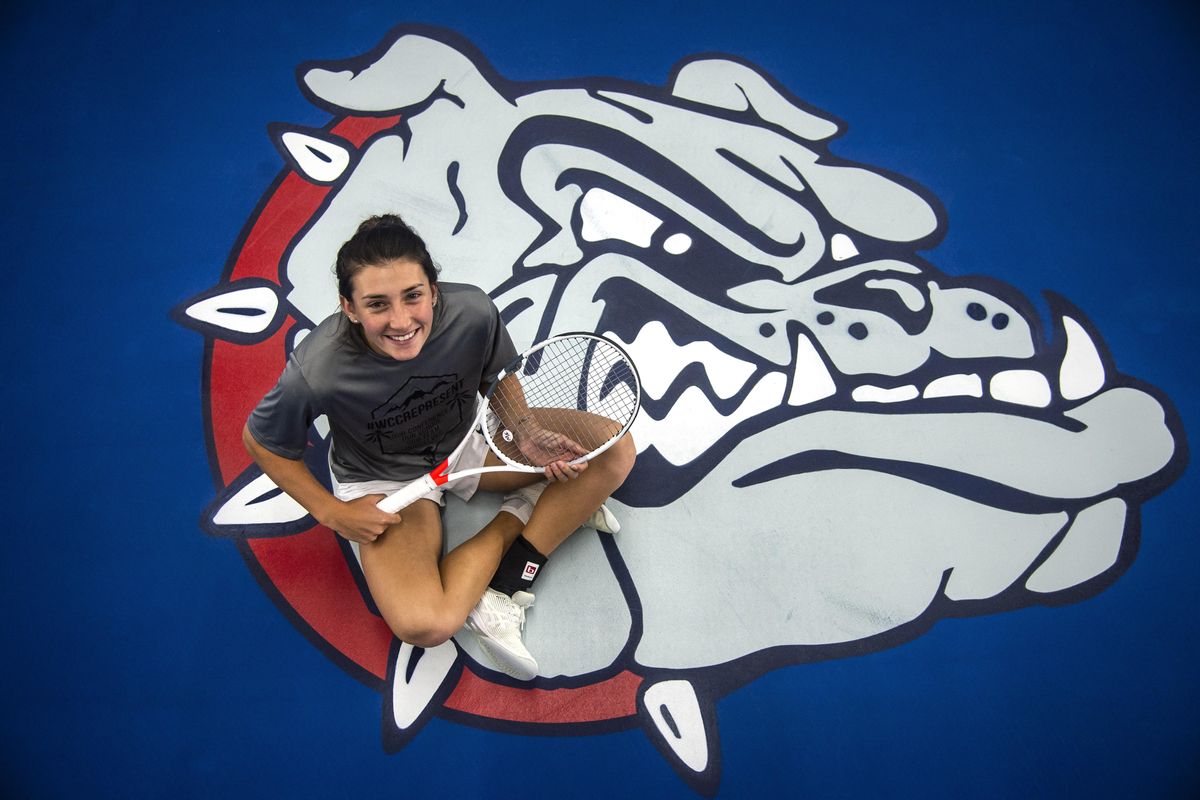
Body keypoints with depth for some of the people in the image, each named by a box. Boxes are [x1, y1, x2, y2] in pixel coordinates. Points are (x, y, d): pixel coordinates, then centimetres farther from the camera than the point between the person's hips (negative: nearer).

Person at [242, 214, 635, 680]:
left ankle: (501, 590, -13)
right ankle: (525, 510, -5)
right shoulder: (316, 373, -31)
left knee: (615, 449, -15)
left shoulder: (472, 312, -27)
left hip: (469, 440, 3)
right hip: (382, 480, -3)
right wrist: (332, 512, -12)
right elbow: (261, 442, -9)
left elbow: (499, 383, -4)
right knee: (424, 624, -29)